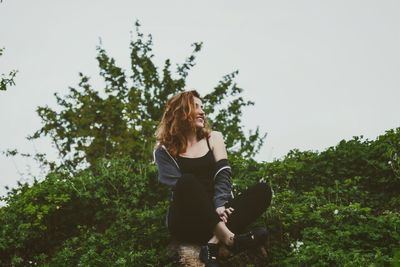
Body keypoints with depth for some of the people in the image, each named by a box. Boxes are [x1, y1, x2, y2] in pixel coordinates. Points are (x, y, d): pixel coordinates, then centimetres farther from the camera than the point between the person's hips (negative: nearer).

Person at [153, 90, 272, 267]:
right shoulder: (165, 151, 5)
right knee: (187, 182, -33)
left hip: (214, 214, 4)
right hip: (186, 221, -4)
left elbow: (223, 174, 1)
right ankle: (228, 237, -41)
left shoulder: (213, 138, 16)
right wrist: (211, 208, -24)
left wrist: (220, 205, -19)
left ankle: (214, 243, -34)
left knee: (262, 190, -18)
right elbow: (179, 185, -10)